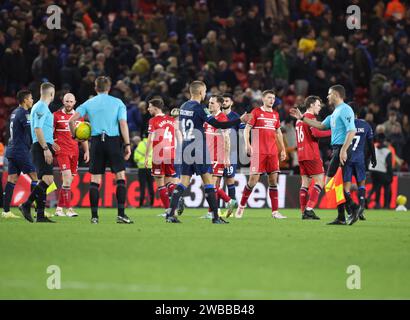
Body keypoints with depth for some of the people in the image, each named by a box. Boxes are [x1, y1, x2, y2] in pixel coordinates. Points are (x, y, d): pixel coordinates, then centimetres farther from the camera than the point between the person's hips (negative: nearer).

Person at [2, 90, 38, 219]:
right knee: (34, 177, -5)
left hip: (12, 150, 9)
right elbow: (30, 132, -17)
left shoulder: (14, 112, 17)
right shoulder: (24, 113, -11)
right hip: (21, 150, -9)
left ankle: (6, 211, 2)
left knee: (12, 179, 5)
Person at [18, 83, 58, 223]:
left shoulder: (40, 107, 20)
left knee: (45, 181, 7)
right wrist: (46, 148, -22)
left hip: (43, 148, 10)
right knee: (47, 179, -19)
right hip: (41, 148, -10)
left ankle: (40, 215, 3)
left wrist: (49, 143, 38)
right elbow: (37, 129, -19)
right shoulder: (41, 107, -10)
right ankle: (26, 205, -21)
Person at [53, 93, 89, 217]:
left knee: (68, 181, 7)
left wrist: (86, 151, 12)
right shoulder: (56, 116, 0)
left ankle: (59, 208, 16)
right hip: (62, 151, -5)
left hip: (74, 151, 5)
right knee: (67, 178, -16)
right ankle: (68, 208, -14)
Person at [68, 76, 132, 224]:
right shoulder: (117, 102, 5)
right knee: (120, 176, 2)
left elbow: (72, 120, 2)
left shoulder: (89, 103, 9)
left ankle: (94, 215, 3)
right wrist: (127, 145, -4)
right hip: (113, 140, -2)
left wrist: (74, 135, 18)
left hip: (96, 141, 2)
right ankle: (121, 214, -7)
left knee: (95, 179, 5)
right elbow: (123, 123, -5)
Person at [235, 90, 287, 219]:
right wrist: (247, 144, -17)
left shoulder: (275, 114, 15)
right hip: (258, 152, -5)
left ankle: (275, 211, 1)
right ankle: (241, 206, 10)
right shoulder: (256, 112, 0)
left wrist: (282, 149, 17)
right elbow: (247, 129, -3)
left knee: (273, 179, 0)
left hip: (273, 152, 5)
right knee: (253, 179, -8)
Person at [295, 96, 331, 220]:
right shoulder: (310, 117, -8)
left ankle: (304, 212, 2)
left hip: (301, 155, 9)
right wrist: (332, 132, -15)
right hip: (312, 156, -9)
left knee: (305, 183, 7)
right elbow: (316, 133, -21)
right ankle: (309, 209, -16)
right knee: (319, 181, -6)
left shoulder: (299, 119, 20)